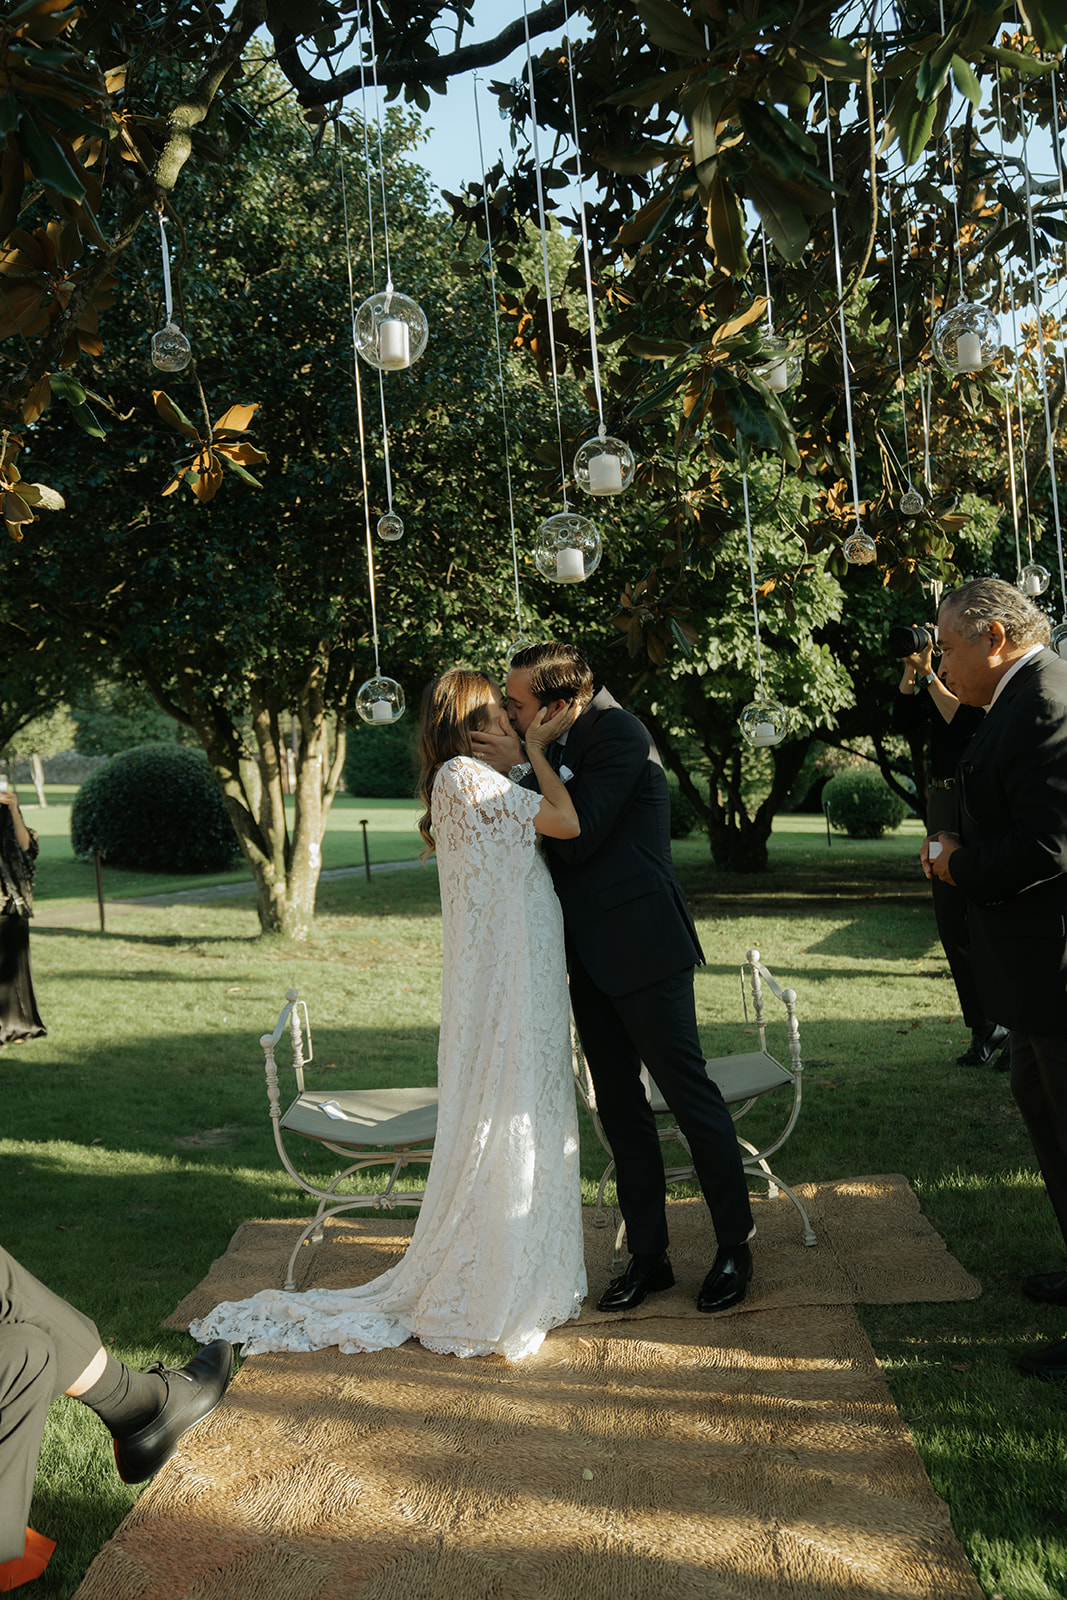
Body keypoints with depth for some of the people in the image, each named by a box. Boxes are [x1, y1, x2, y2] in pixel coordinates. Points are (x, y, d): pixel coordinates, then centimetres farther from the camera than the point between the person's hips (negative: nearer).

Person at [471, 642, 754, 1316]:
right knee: (620, 1109, 12)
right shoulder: (563, 746, 12)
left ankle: (736, 1247, 17)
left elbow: (579, 836, -19)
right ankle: (649, 1255, 23)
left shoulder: (617, 732, -14)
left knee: (690, 1094, 1)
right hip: (592, 956, 9)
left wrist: (521, 767, -15)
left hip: (641, 947, -9)